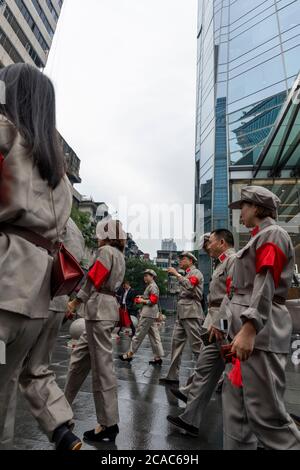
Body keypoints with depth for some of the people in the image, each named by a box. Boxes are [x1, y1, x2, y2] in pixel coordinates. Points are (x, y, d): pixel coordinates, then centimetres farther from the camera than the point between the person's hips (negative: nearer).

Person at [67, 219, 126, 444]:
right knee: (80, 355, 20)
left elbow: (94, 279, -14)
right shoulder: (119, 255, 20)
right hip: (109, 307, 10)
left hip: (99, 307, -10)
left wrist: (75, 302, -4)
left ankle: (108, 423, 2)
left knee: (102, 364, -6)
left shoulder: (106, 251, -7)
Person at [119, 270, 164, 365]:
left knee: (138, 335, -1)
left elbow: (153, 301, -18)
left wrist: (142, 301, -9)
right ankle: (158, 358, 12)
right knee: (154, 336, 9)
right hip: (152, 314, 10)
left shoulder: (153, 286, -12)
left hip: (148, 314, -10)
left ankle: (129, 354, 8)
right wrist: (142, 297, 9)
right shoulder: (150, 286, 17)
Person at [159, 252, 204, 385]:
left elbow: (190, 286, -22)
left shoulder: (196, 272, -2)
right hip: (182, 313, 9)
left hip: (191, 312, -9)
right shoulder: (187, 274, 23)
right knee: (176, 342, 6)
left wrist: (176, 274, -17)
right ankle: (173, 376, 10)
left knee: (196, 344, -8)